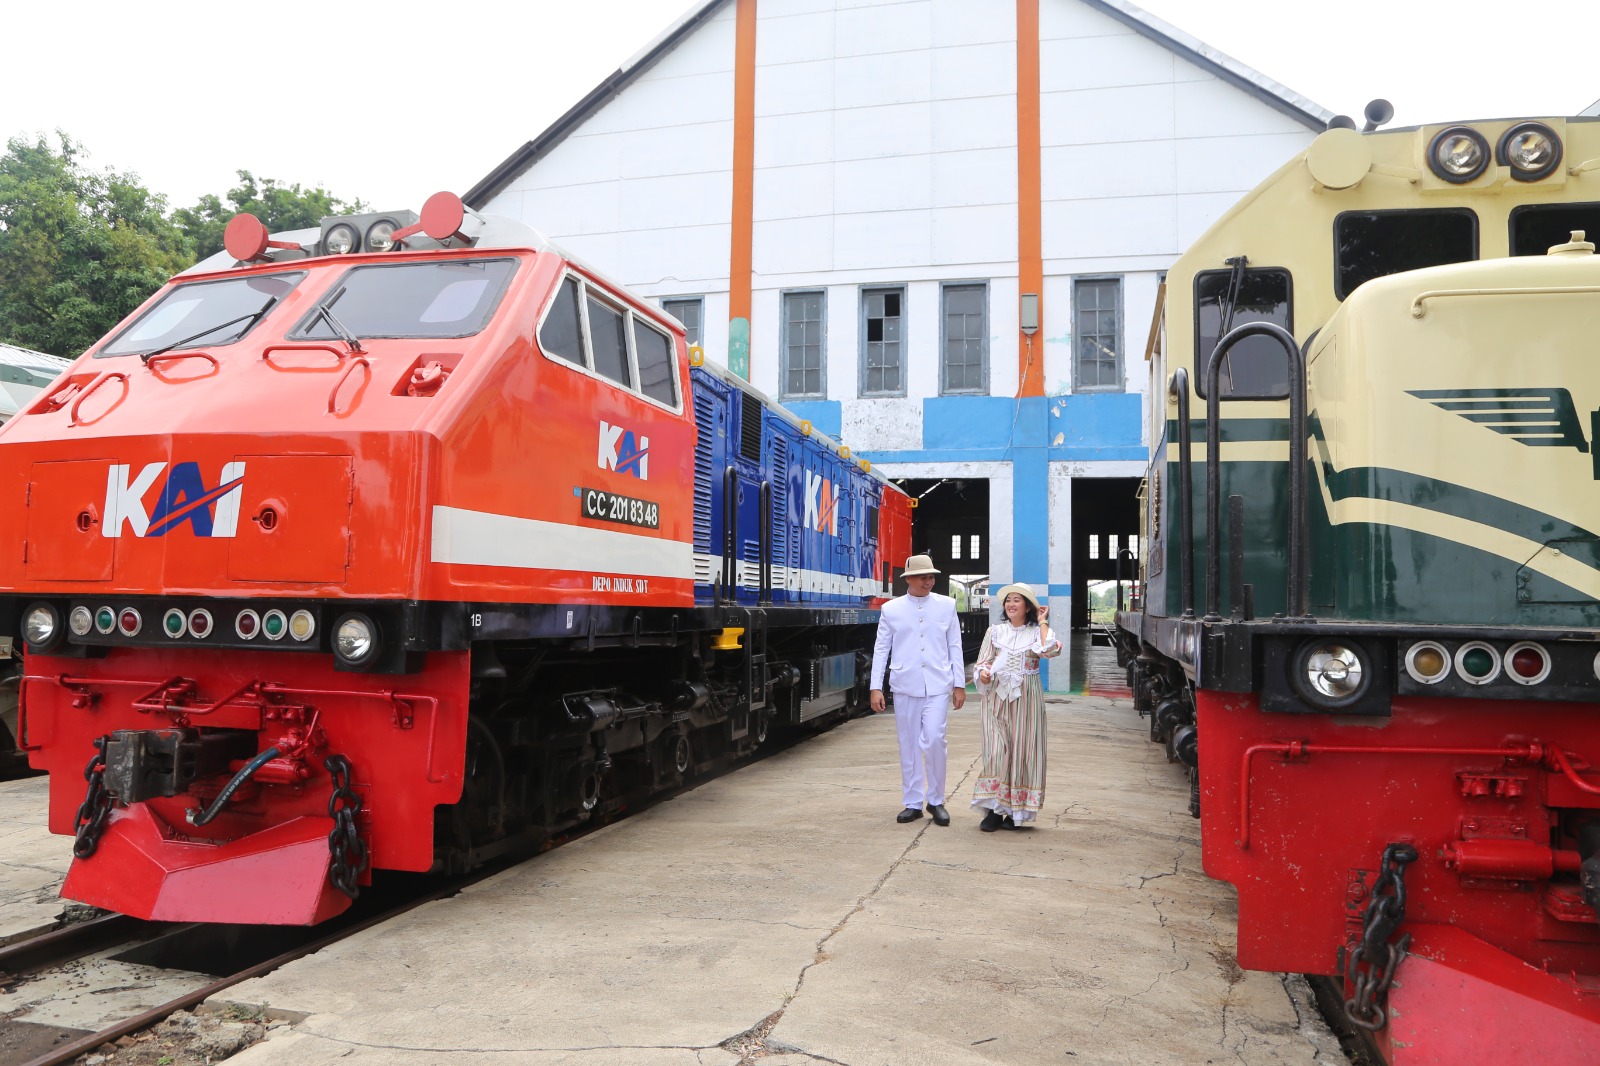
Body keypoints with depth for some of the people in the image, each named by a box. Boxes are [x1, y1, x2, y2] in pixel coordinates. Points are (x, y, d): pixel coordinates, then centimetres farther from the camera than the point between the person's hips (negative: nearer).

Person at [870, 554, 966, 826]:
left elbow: (955, 646, 9)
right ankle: (913, 803, 18)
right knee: (909, 745, 6)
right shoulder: (891, 609, 4)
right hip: (905, 686, 1)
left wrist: (959, 684, 7)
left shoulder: (947, 606, 6)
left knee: (934, 740, -11)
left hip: (938, 686, -1)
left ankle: (936, 801, 7)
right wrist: (876, 687, 1)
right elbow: (881, 649, 6)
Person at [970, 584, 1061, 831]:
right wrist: (984, 673, -12)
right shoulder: (995, 632, 10)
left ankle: (1016, 812, 9)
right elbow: (983, 661, 11)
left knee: (1022, 750, 0)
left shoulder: (1036, 632, 5)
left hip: (1025, 698, -1)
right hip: (997, 696, 1)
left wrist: (1042, 622, -7)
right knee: (996, 750, -6)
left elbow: (1050, 651, -16)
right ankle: (994, 810, -1)